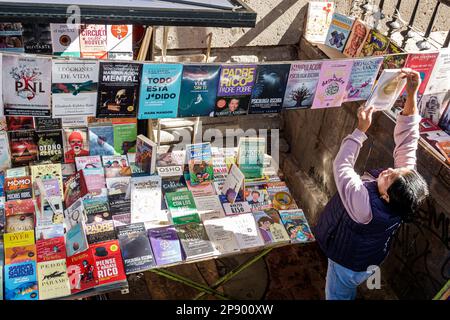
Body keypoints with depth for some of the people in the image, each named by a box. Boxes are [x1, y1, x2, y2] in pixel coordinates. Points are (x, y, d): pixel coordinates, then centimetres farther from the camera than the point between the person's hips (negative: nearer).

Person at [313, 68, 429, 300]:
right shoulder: (405, 180, -29)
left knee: (337, 295, 24)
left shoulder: (365, 205, -46)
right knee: (349, 293, 35)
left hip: (348, 264, -6)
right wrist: (412, 95, -33)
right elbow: (407, 138, -25)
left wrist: (361, 129, -27)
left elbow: (341, 165, -33)